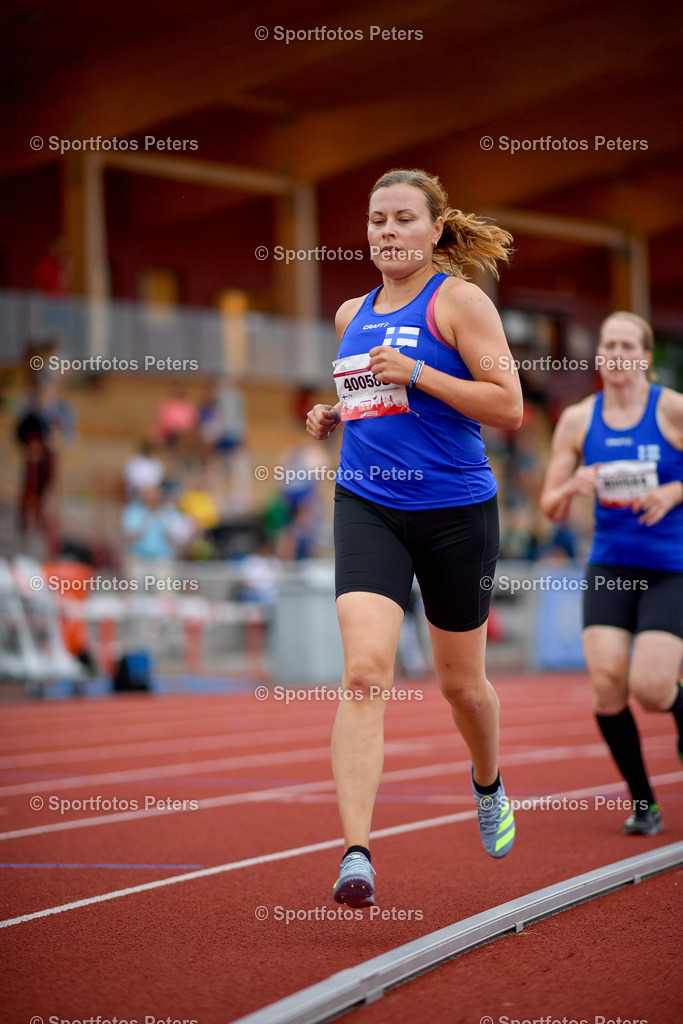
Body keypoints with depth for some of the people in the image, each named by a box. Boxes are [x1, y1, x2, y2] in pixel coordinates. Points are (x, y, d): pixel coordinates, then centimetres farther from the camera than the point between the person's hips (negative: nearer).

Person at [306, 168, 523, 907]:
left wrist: (416, 373, -19)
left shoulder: (457, 300, -5)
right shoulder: (352, 316, 13)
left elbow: (509, 407, -12)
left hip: (455, 511, -3)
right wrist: (332, 415, 8)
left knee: (460, 680, 13)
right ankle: (356, 853, -23)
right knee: (364, 668, -18)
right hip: (366, 508, 3)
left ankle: (488, 784, 47)